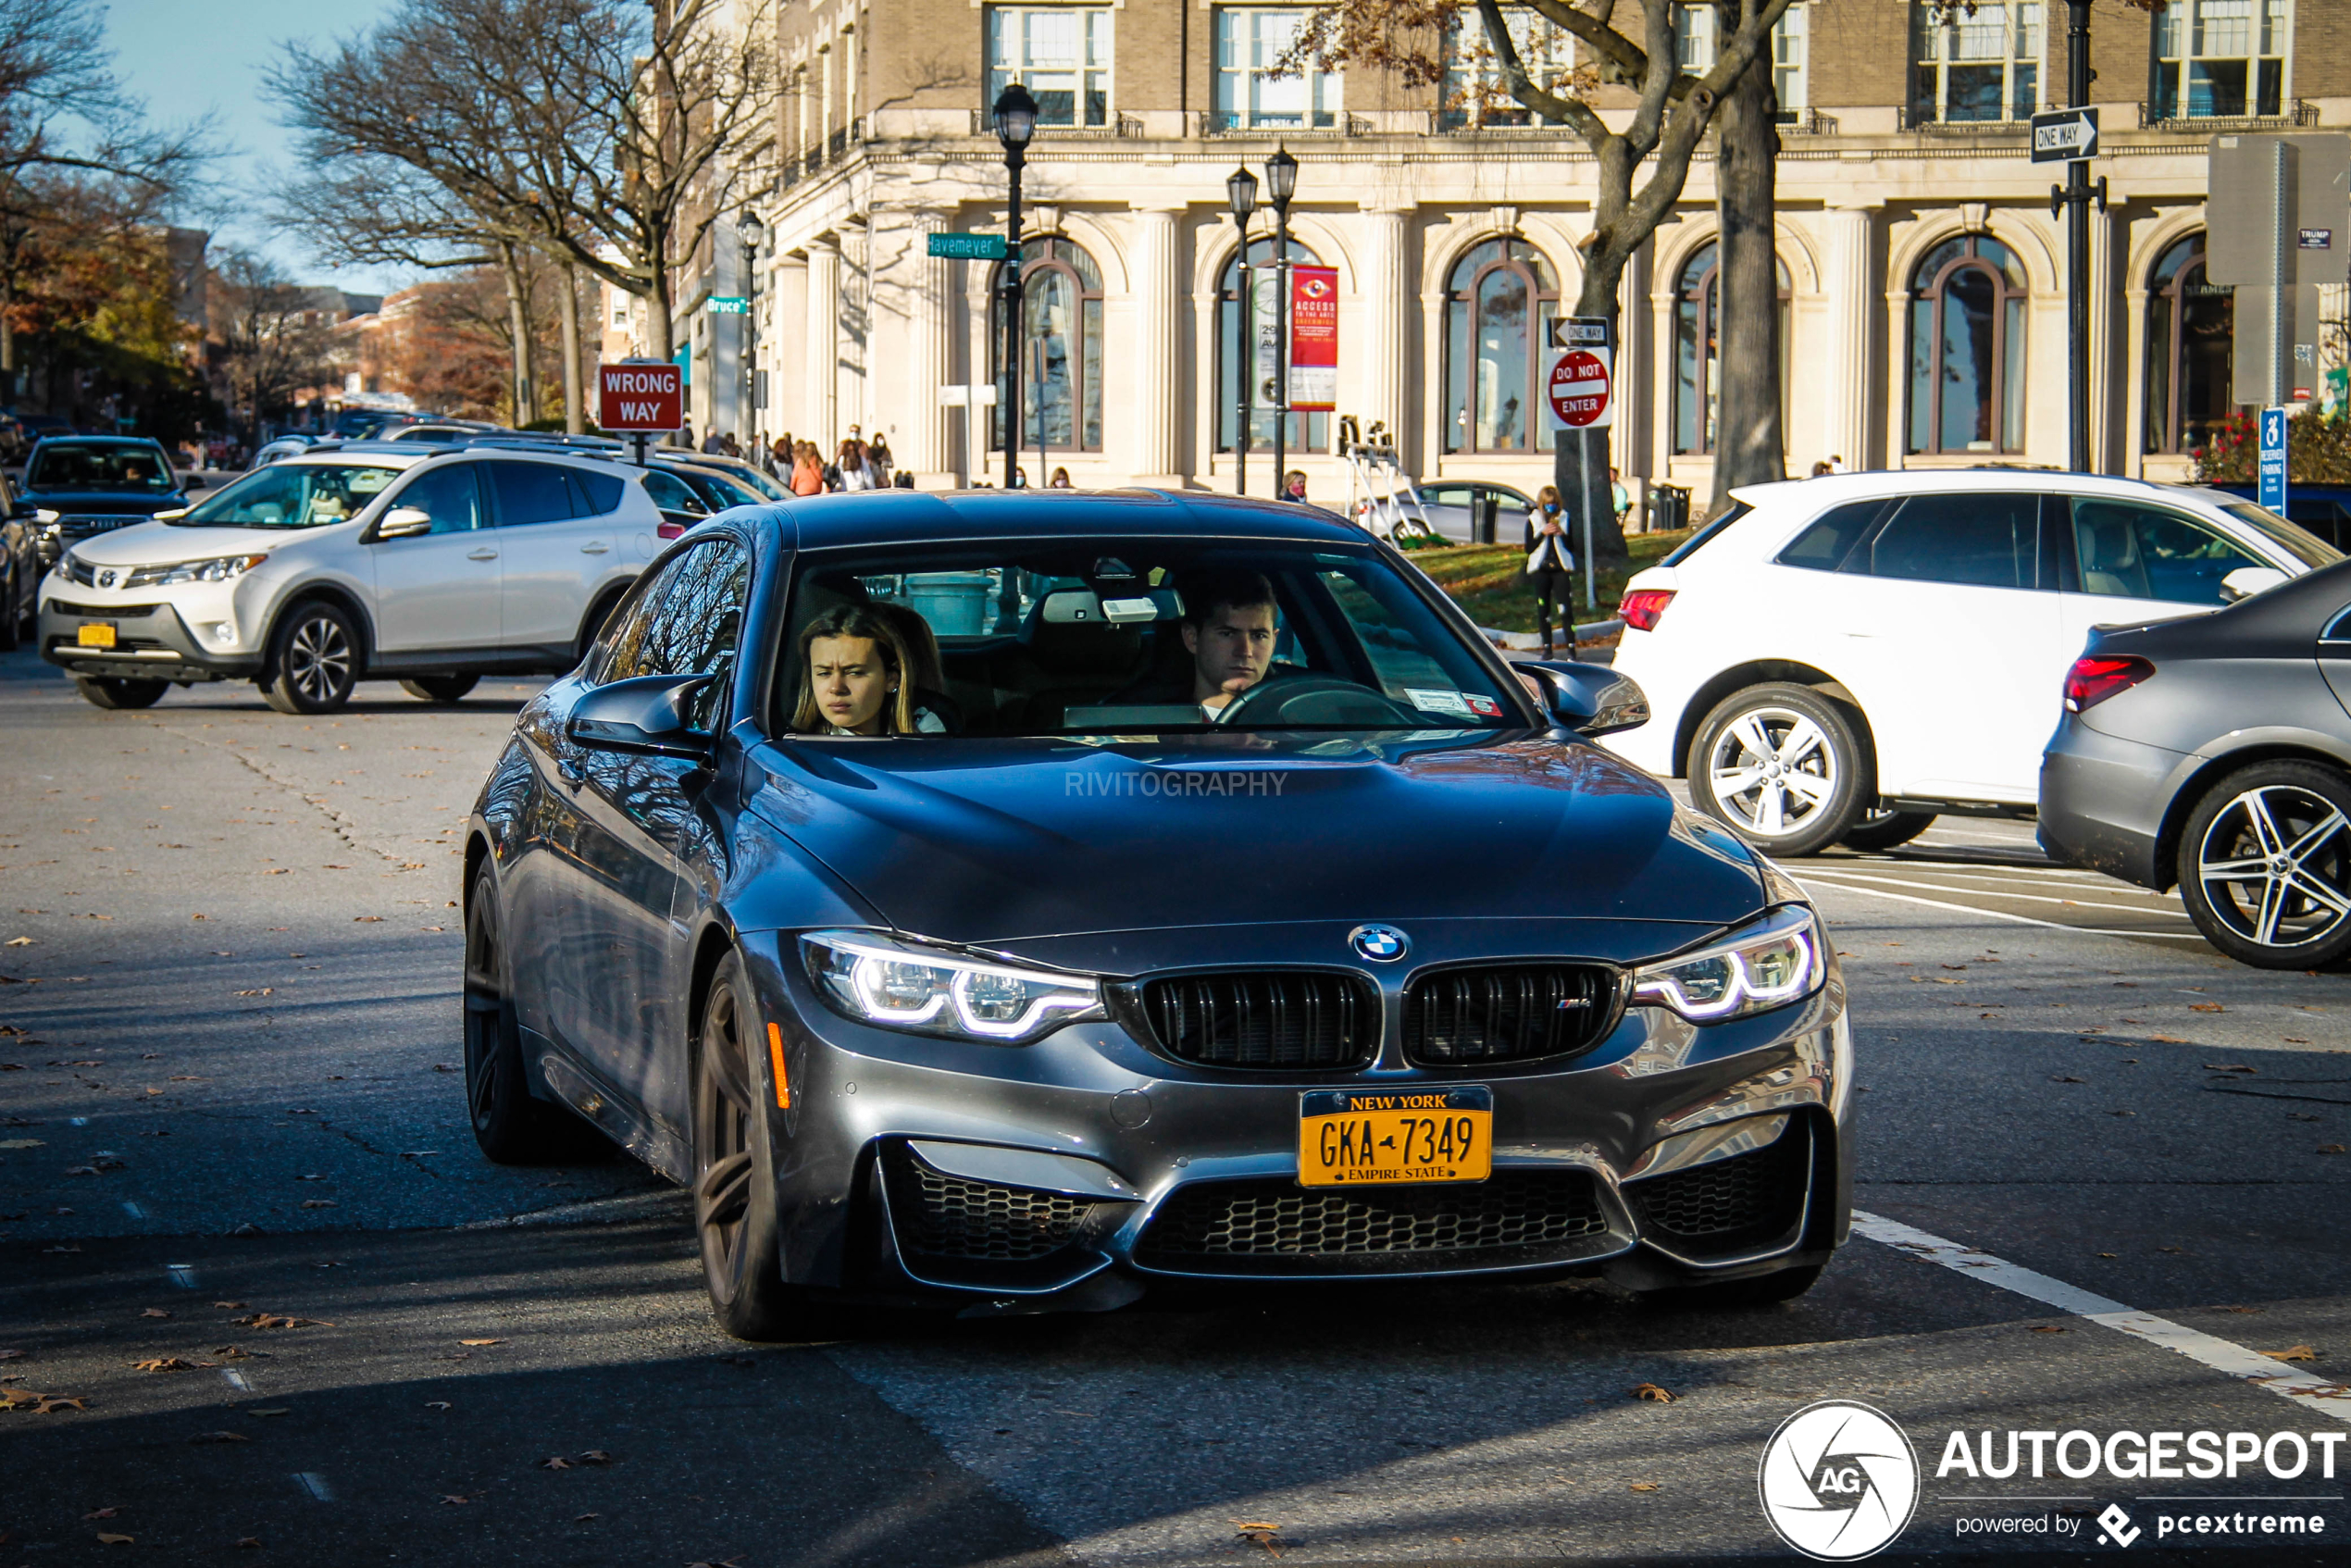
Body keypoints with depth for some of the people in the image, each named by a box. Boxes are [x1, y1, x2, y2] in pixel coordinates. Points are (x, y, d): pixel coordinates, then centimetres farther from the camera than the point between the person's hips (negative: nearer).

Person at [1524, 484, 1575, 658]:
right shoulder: (1533, 520, 5)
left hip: (1561, 570, -1)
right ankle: (1547, 647, 12)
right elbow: (1529, 548, -2)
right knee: (1543, 610, 3)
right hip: (1541, 570, 1)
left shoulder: (1565, 519, 6)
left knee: (1565, 609, -9)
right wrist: (1543, 533, -14)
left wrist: (1562, 534, -13)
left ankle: (1571, 646, -8)